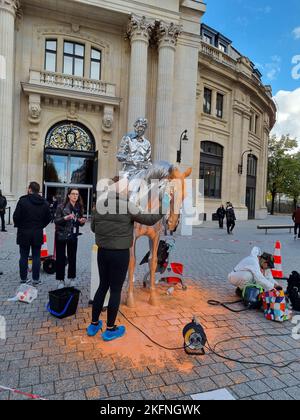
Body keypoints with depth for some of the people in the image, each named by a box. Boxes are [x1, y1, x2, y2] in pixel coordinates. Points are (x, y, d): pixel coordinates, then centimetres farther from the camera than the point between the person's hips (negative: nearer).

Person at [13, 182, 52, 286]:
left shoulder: (23, 201, -11)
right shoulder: (44, 203, 2)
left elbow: (16, 217, -11)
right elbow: (48, 217, 5)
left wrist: (18, 225, 7)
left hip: (24, 233, -2)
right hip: (38, 234, 2)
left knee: (24, 257, 8)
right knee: (36, 256, 8)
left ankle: (23, 279, 16)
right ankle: (35, 279, 11)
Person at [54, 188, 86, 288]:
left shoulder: (79, 208, 5)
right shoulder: (61, 207, -7)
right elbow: (56, 221, -9)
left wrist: (82, 221, -9)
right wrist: (65, 218, -25)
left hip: (73, 236, 4)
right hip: (61, 235, -3)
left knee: (72, 258, 8)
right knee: (60, 258, 2)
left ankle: (72, 278, 21)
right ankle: (60, 280, 13)